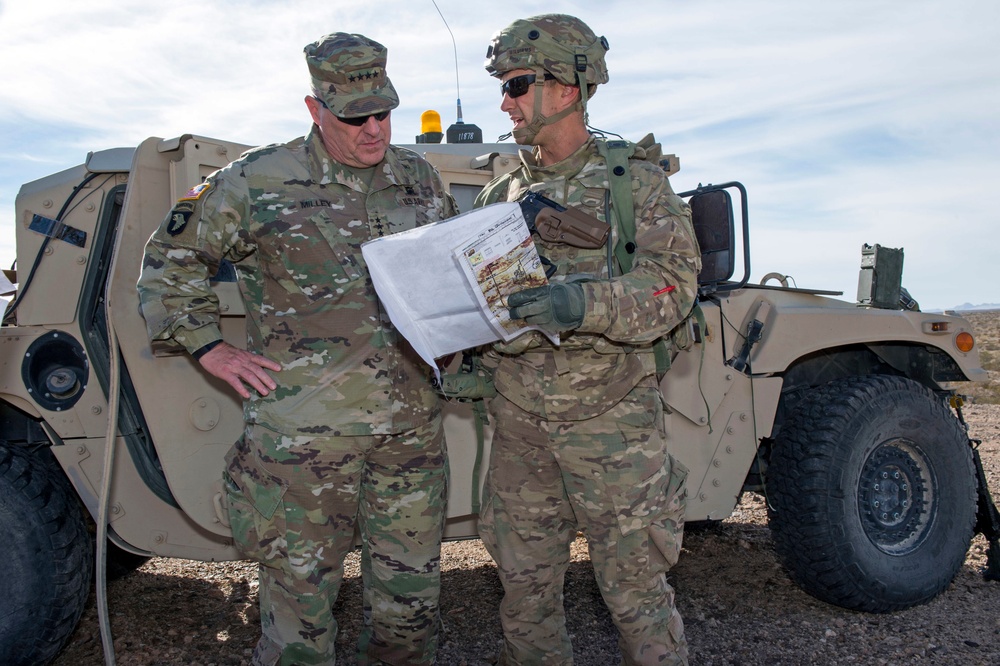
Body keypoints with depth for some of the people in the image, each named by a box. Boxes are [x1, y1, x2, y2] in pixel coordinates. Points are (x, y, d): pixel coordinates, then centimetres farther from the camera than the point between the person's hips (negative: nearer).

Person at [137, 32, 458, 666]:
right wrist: (211, 348, -2)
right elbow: (171, 257, 5)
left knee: (410, 602, 14)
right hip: (304, 436, -3)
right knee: (300, 599, 8)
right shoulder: (257, 182, -4)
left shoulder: (419, 177, 8)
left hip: (413, 429, 4)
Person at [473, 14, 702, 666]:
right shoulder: (499, 196, 12)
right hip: (519, 421, 5)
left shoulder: (635, 179, -1)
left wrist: (585, 302, -29)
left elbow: (675, 282, -12)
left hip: (611, 418, -4)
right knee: (525, 587, 13)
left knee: (636, 587, 4)